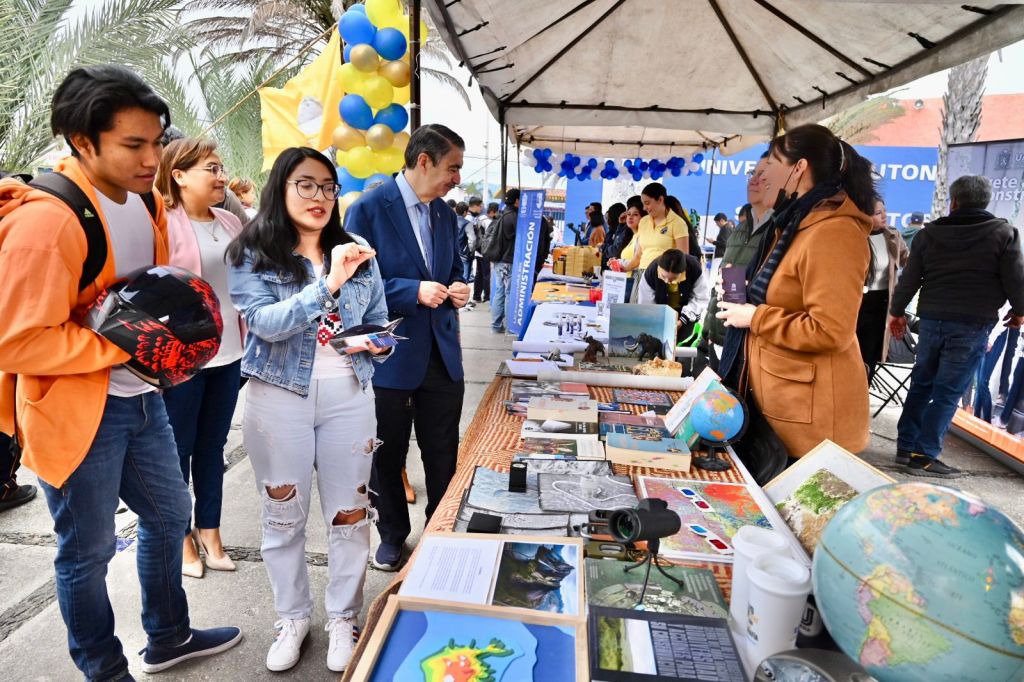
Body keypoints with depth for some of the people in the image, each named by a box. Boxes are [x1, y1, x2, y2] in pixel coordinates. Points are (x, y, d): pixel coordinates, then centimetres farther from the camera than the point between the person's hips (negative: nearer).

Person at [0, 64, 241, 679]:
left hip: (141, 397, 8)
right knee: (88, 551, 10)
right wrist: (129, 344, -21)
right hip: (76, 410, -8)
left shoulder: (145, 201, 4)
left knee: (169, 515, 20)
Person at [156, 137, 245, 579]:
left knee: (213, 446, 15)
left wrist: (246, 341, 15)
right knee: (179, 449, 9)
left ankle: (209, 530, 29)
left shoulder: (230, 223, 8)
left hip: (227, 353, 6)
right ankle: (182, 537, 26)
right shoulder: (164, 223, -11)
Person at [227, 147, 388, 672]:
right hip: (279, 398, -2)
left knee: (349, 513, 8)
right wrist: (328, 283, -26)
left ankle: (343, 618, 28)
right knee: (284, 514, 13)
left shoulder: (358, 254, 6)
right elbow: (266, 322, -18)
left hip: (348, 396, 2)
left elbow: (380, 323, 12)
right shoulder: (252, 255, -3)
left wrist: (375, 344, -10)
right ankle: (292, 617, 34)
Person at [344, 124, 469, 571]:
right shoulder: (368, 210, -12)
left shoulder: (445, 214, 8)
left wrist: (457, 290, -4)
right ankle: (392, 535, 36)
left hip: (442, 354, 5)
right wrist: (415, 292, -23)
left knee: (444, 454, 12)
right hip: (391, 356, -4)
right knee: (387, 455, 14)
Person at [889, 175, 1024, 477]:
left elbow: (909, 278, 8)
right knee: (948, 392, -1)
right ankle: (923, 456, -1)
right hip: (974, 324, -3)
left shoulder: (928, 233, 6)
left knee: (921, 383, 15)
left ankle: (906, 446, 17)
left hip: (932, 319, 3)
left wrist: (897, 311, 20)